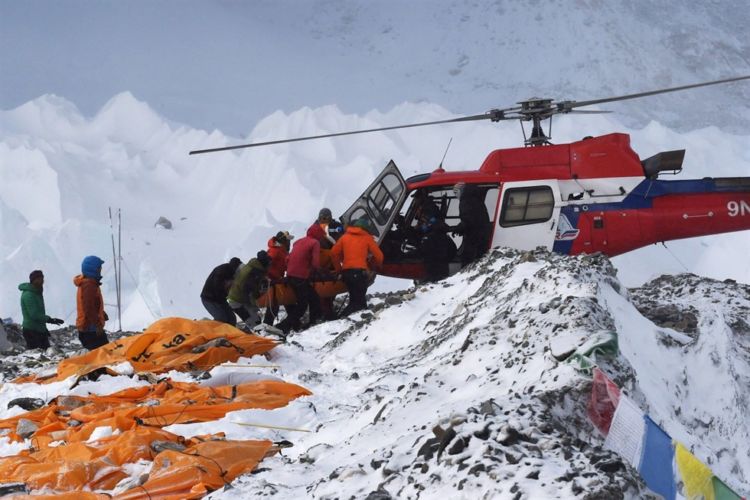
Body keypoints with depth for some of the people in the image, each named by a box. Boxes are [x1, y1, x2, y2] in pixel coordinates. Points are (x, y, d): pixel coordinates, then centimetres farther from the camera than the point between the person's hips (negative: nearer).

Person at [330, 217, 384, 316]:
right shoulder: (367, 238, 7)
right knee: (359, 300, -3)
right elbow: (378, 256, 4)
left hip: (346, 271, 5)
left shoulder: (345, 236, 17)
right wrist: (377, 266, 24)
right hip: (360, 271, -5)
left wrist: (339, 269, 19)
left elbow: (334, 252, 10)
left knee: (355, 298, 16)